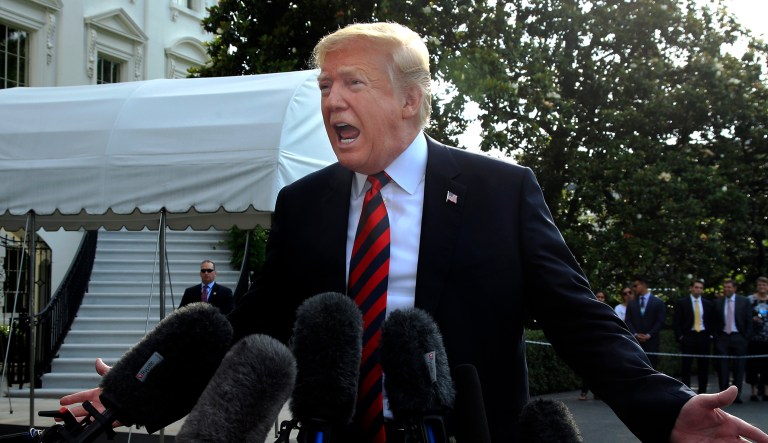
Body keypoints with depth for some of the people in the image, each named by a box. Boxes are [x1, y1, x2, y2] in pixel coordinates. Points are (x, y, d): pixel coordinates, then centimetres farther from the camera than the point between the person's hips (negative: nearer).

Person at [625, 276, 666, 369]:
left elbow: (660, 321, -2)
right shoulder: (631, 304, 14)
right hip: (635, 341, 2)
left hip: (652, 341, -2)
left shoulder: (658, 302, 4)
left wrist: (649, 335, -11)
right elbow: (628, 321, 7)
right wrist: (635, 334, -9)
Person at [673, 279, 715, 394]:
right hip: (688, 337, -3)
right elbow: (676, 322, 0)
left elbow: (712, 322, 13)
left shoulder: (708, 304, 11)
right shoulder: (681, 303, 2)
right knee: (686, 367, -2)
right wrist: (680, 336, -8)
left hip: (704, 337, 3)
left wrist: (711, 336, 2)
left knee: (703, 367, 4)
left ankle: (702, 392, 10)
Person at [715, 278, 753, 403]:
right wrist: (715, 337, 1)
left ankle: (736, 395, 3)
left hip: (738, 337, -1)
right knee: (723, 369, -1)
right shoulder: (718, 303, 7)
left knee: (738, 368, -1)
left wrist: (746, 338, -4)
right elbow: (715, 321, 10)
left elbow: (749, 321, 3)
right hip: (722, 337, 1)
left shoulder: (744, 301, 3)